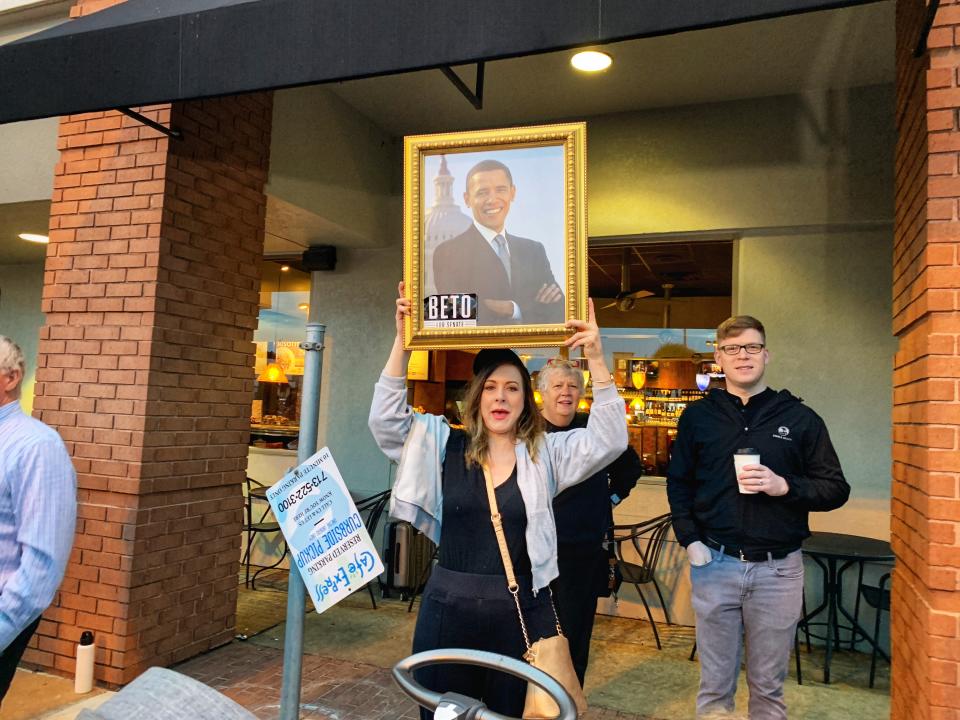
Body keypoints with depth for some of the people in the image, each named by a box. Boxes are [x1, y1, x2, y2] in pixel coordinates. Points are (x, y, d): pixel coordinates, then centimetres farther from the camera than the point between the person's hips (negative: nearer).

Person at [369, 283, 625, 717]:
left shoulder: (546, 454, 1)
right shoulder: (446, 447, 3)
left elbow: (607, 440, -11)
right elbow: (386, 421, -5)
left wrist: (596, 360, -22)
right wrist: (402, 341, -15)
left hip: (520, 614, 0)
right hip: (447, 610, 1)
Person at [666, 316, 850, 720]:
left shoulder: (799, 418, 2)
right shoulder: (698, 416, 5)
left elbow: (836, 489, 3)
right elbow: (679, 483, 10)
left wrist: (785, 486, -15)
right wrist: (689, 540, -2)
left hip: (778, 568, 0)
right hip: (715, 564, 1)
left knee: (768, 685, 14)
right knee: (715, 684, 12)